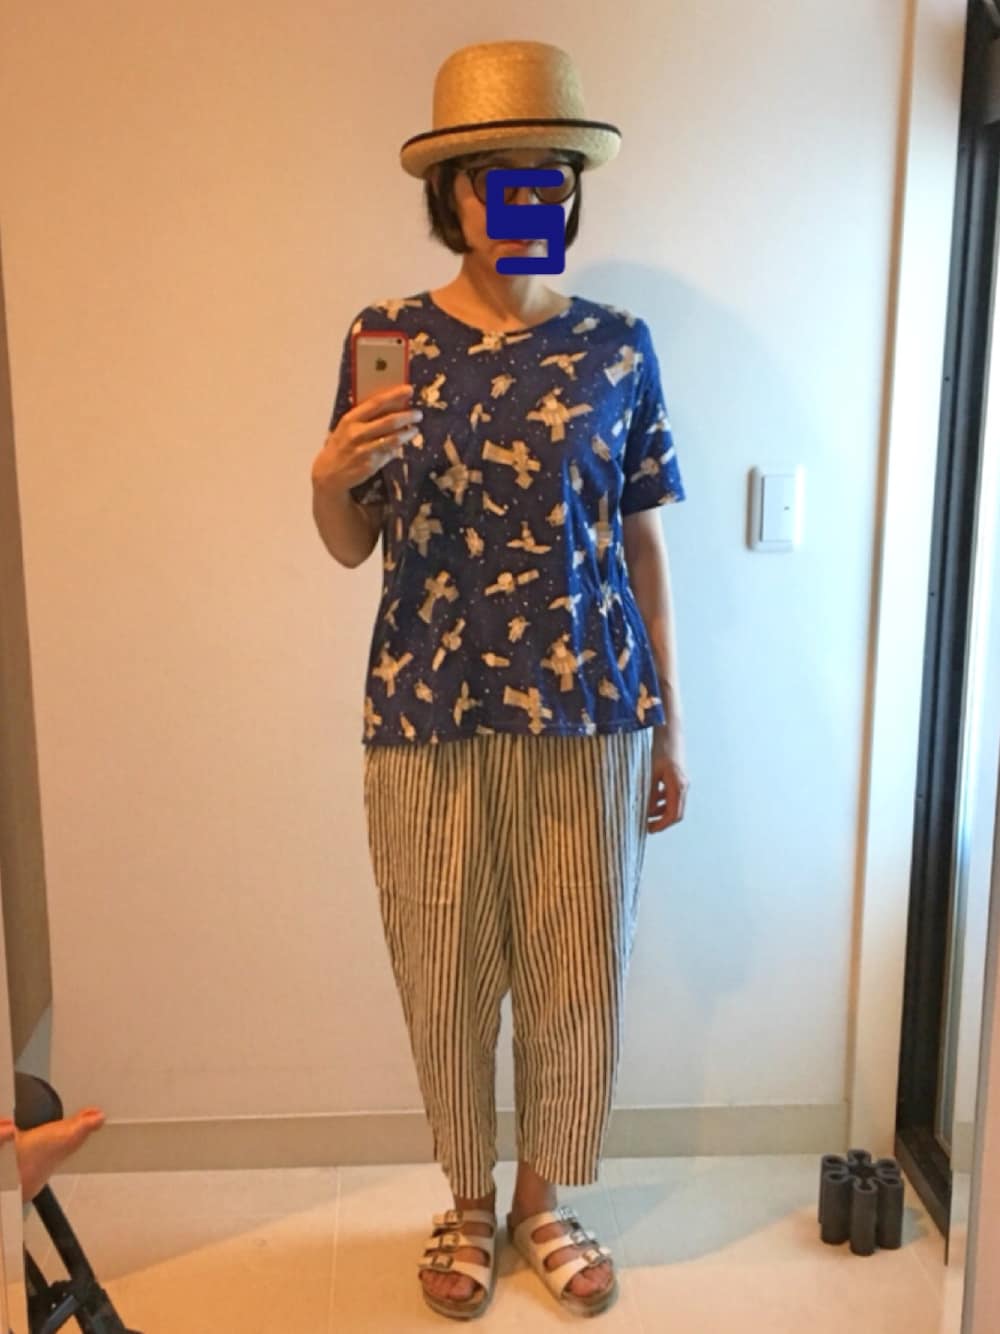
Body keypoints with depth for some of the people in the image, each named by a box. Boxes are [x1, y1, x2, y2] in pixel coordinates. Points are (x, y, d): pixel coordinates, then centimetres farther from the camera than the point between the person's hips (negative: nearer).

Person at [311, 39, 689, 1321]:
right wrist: (330, 476, -21)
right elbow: (349, 546, 3)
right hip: (428, 714, 0)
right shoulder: (385, 338, 0)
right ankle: (468, 1199, 38)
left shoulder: (615, 345, 1)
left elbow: (641, 543, 4)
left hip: (586, 714, 1)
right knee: (447, 975, 12)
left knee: (576, 975, 10)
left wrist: (668, 728, 5)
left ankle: (545, 1197, 37)